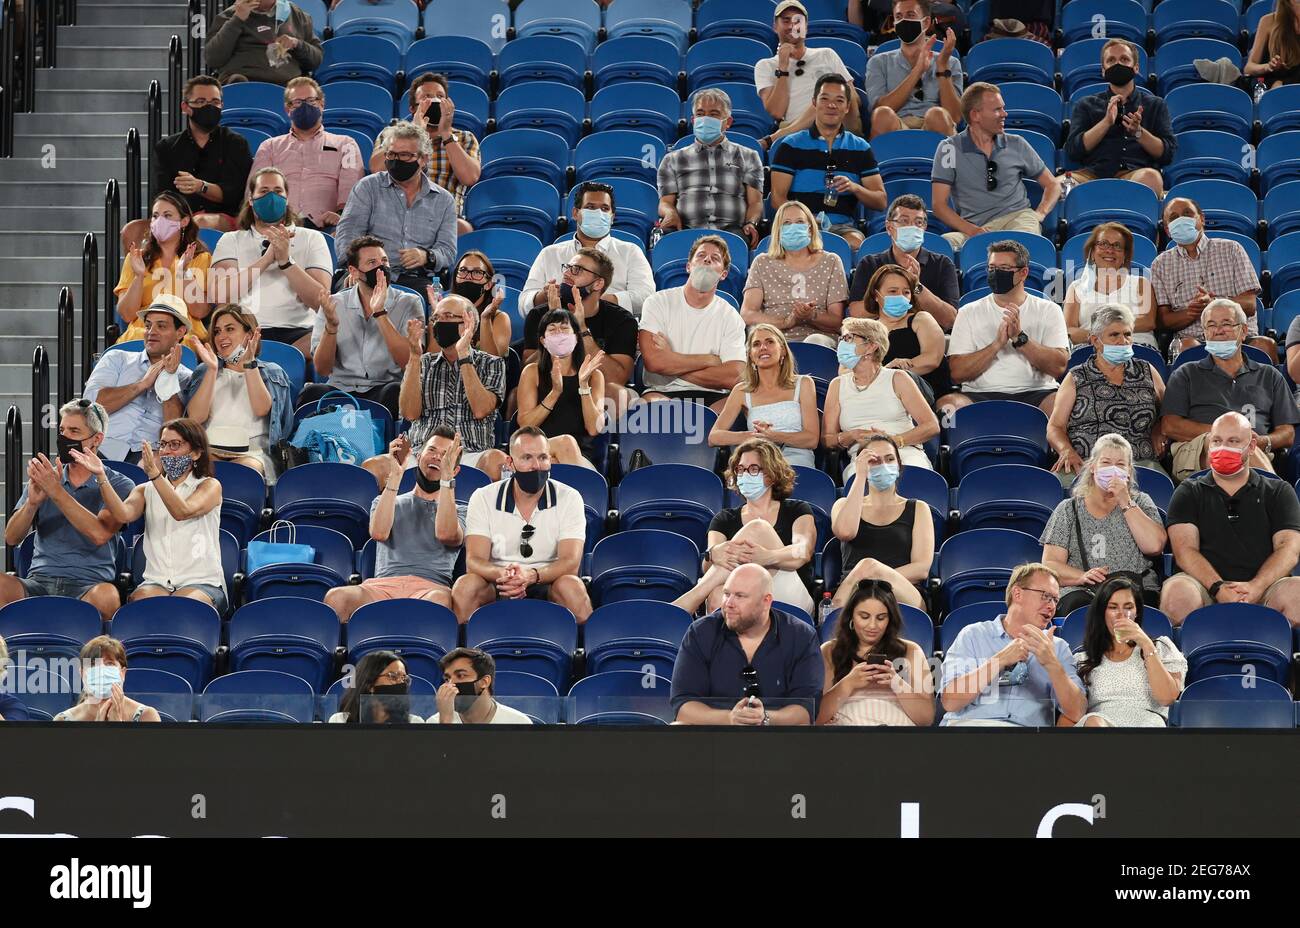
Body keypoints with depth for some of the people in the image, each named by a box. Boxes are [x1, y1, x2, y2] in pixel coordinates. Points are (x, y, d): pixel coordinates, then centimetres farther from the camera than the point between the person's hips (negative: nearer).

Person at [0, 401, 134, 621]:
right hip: (39, 581, 2)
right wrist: (33, 501, -10)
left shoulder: (118, 485, 6)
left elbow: (99, 534, -13)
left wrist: (56, 491, -16)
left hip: (88, 585, -2)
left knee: (106, 596, -39)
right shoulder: (44, 478, 18)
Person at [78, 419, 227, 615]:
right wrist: (101, 477, -19)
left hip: (201, 582, -2)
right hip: (156, 582, 2)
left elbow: (183, 512, -15)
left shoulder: (210, 486, 7)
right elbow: (124, 514, -6)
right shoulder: (146, 491, 18)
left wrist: (154, 474, -26)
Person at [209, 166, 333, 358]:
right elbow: (221, 295, -2)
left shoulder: (311, 239, 17)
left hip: (297, 331, 1)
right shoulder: (231, 240, 18)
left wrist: (286, 261, -9)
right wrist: (268, 258, -7)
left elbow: (321, 301, 3)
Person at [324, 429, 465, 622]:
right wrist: (395, 476, 2)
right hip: (384, 584, 1)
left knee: (439, 600, -43)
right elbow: (379, 532, 4)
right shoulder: (385, 501, 29)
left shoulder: (458, 511, 25)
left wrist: (446, 477, -2)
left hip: (431, 587, -1)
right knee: (336, 598, -35)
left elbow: (446, 534, -2)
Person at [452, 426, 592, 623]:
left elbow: (570, 562, -13)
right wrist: (501, 574, -34)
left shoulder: (569, 499, -1)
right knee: (465, 586, -31)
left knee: (571, 586, -34)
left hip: (547, 586, 0)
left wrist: (532, 575, -34)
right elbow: (473, 561, -9)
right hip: (496, 588, 1)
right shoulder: (484, 498, 0)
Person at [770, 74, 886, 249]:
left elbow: (880, 202, 14)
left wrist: (855, 188, -8)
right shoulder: (791, 146, 12)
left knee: (855, 241, -35)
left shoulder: (860, 148, 18)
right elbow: (778, 198, 3)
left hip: (843, 226, 2)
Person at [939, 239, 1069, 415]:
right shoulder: (969, 313, 13)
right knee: (947, 403, -32)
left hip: (1035, 393, -1)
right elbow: (957, 373, 2)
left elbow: (1059, 366, -1)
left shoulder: (1048, 310, 12)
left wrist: (1020, 338, -10)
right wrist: (997, 343, -9)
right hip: (981, 394, 1)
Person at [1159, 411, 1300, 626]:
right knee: (1177, 592, -36)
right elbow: (1185, 550, 4)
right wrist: (1219, 589, -16)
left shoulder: (1278, 492, 19)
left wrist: (1256, 586, -16)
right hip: (1207, 588, 0)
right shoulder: (1189, 493, 19)